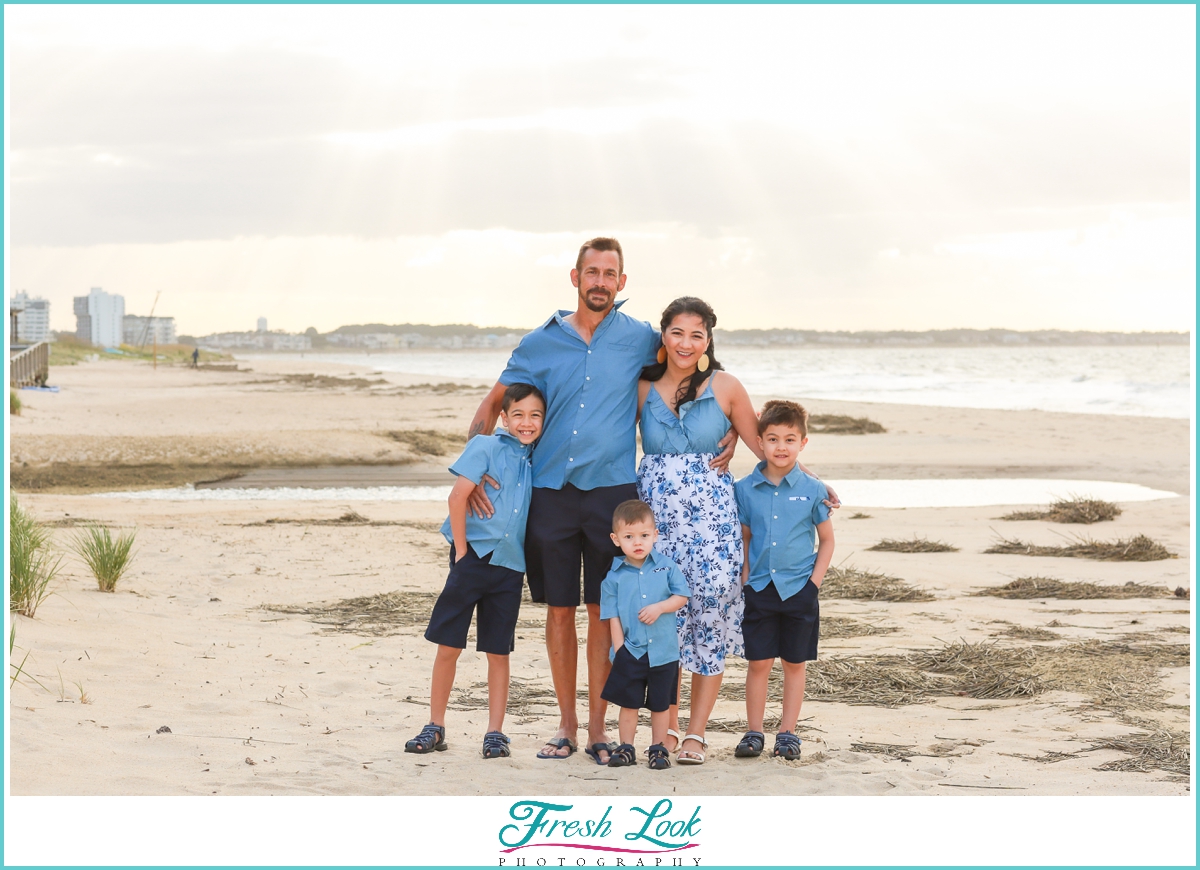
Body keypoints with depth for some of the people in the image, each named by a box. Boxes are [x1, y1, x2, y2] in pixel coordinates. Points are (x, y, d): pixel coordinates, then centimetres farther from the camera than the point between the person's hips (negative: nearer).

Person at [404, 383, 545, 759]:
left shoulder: (536, 460, 9)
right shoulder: (486, 447, -5)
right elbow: (458, 496, -11)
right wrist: (462, 550, -10)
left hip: (510, 564, 3)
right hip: (474, 557, -3)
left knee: (498, 652, 7)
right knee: (448, 646, 2)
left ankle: (495, 732, 13)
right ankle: (435, 727, 12)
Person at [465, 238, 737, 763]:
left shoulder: (642, 339, 4)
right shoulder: (540, 344, 6)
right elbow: (492, 404, 10)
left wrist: (729, 434, 2)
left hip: (612, 489, -1)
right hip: (550, 490, 1)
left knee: (604, 610, 1)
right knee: (559, 608, 5)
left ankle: (598, 725, 11)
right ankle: (566, 723, 16)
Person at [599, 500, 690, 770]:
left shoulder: (666, 567, -1)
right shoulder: (614, 577, -3)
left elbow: (682, 596, 1)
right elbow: (613, 616, -3)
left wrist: (659, 608, -16)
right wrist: (619, 649, -8)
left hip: (663, 651, 1)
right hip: (629, 652, -1)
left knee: (660, 704, 10)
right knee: (629, 703, 5)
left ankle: (658, 748, 22)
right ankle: (626, 748, 18)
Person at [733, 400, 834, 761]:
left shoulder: (812, 490, -3)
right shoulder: (745, 489, 0)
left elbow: (827, 541, 5)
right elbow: (743, 538, 10)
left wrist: (814, 581, -4)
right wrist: (744, 577, 0)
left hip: (799, 589, 0)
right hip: (759, 588, 0)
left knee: (794, 664, 7)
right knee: (758, 663, 3)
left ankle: (787, 732, 17)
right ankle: (754, 732, 13)